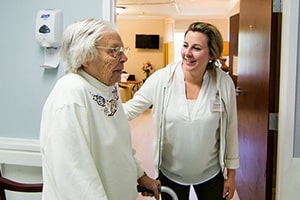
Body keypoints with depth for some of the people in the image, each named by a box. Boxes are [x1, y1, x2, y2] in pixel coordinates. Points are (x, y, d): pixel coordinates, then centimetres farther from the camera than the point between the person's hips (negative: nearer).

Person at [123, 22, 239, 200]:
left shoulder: (224, 83, -14)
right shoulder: (161, 79, -16)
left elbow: (230, 131, -4)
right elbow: (130, 109, -8)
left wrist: (231, 173, 3)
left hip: (211, 173, 1)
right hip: (170, 173, 0)